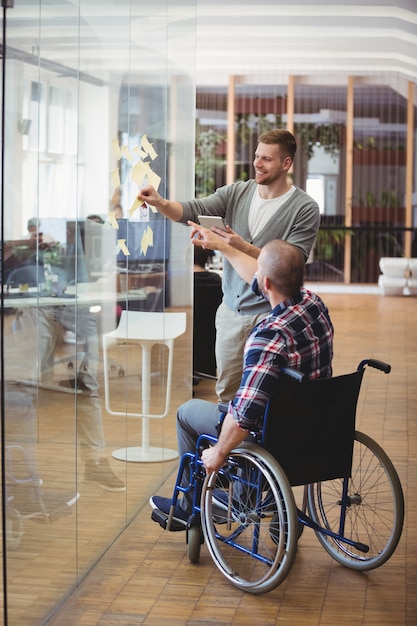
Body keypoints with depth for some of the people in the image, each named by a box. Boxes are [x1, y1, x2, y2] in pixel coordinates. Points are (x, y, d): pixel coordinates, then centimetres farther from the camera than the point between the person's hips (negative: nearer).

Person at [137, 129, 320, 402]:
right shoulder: (237, 192, 4)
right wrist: (160, 203, -27)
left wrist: (243, 247, -22)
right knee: (227, 391, 14)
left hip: (270, 316, -4)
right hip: (231, 309, 5)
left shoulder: (305, 209, -9)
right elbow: (195, 210, -8)